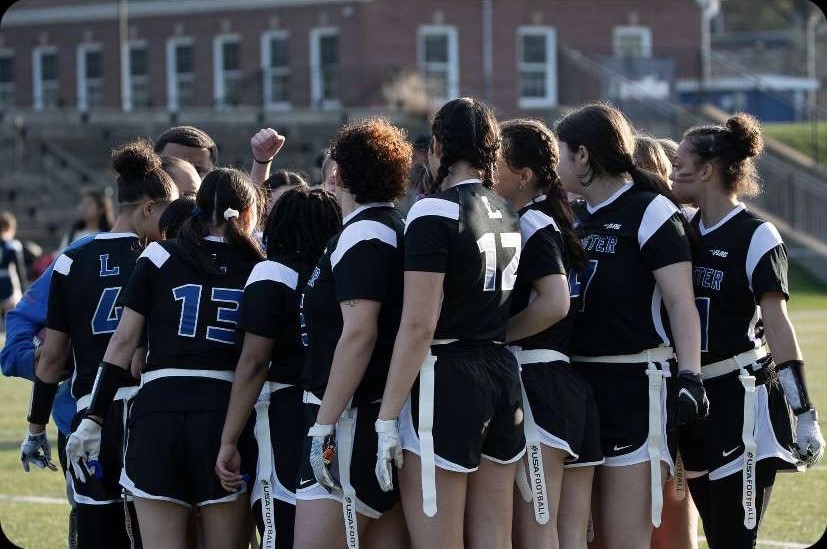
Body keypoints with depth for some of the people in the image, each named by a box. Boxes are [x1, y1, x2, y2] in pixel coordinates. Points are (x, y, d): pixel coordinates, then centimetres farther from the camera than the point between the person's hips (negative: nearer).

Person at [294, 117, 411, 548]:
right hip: (386, 416, 10)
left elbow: (359, 334, -20)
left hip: (355, 419, -10)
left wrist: (324, 424, -21)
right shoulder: (394, 229, 18)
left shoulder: (363, 234, -11)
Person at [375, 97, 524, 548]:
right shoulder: (507, 215, 13)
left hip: (446, 381, -8)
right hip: (502, 376, 8)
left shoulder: (435, 212, -11)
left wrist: (387, 420, -15)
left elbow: (419, 326, -16)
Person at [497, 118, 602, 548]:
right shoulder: (546, 223, 17)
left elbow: (554, 303, -23)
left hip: (536, 383, -10)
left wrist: (497, 336, -12)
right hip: (574, 387, 10)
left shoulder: (534, 225, -10)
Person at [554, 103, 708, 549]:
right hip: (583, 384, 8)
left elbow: (681, 304, -14)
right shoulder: (576, 217, 15)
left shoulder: (650, 212, -8)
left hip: (636, 387, -8)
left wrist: (689, 377, -25)